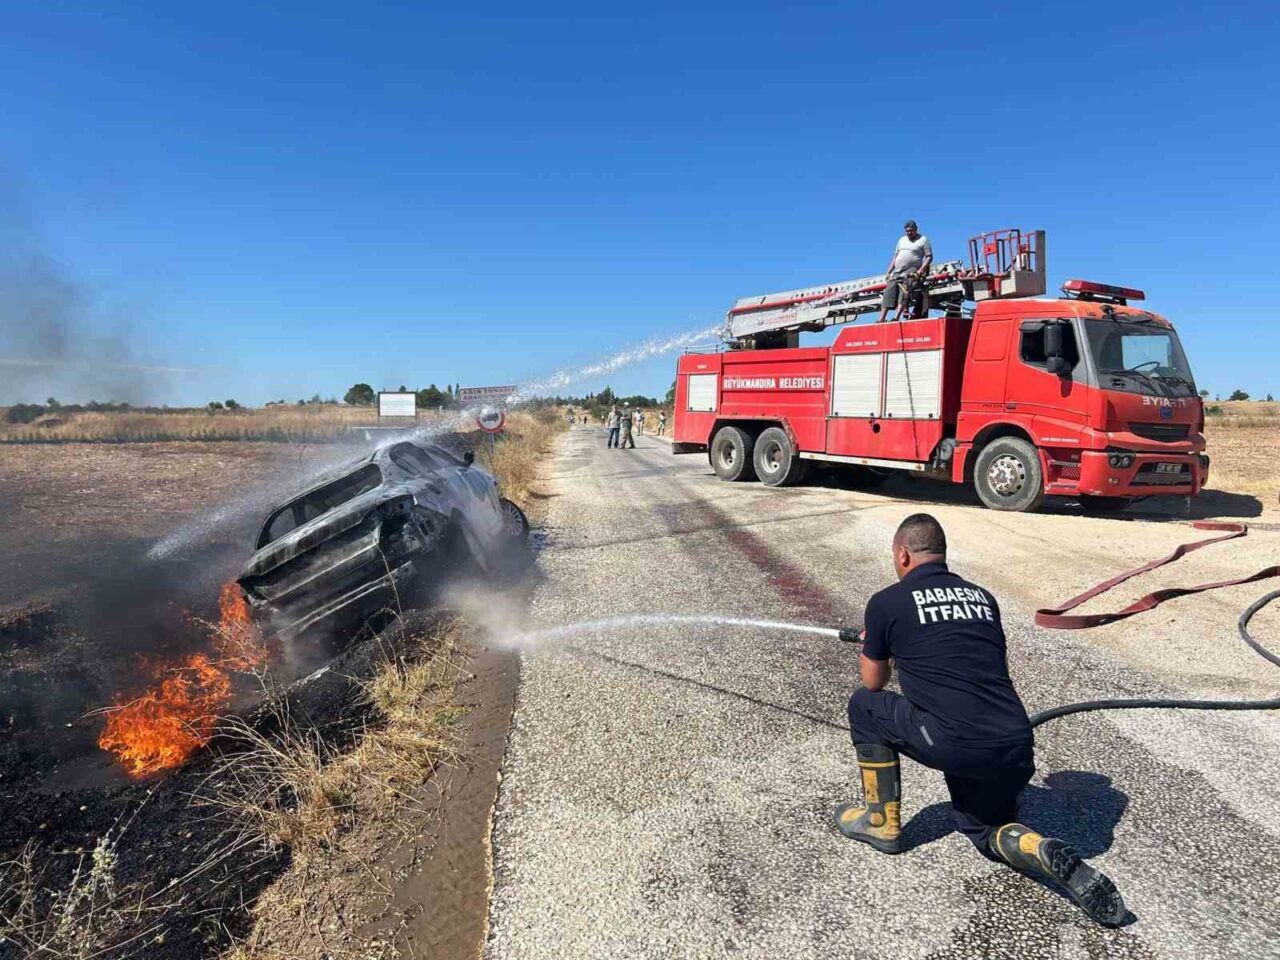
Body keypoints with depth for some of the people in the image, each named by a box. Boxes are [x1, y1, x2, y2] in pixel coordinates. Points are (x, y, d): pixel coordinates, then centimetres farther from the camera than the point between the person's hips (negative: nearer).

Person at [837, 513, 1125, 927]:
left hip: (957, 745, -6)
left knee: (865, 706, 18)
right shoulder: (982, 597, 16)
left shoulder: (888, 602, 1)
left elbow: (873, 682, 16)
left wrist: (874, 648, 38)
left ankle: (881, 820, 24)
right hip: (1015, 748, 6)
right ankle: (1048, 855, 0)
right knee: (985, 828, 31)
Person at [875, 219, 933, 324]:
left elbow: (929, 257, -1)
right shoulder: (902, 240, 21)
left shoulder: (923, 240, 4)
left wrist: (921, 269, -16)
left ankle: (896, 317, -38)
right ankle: (881, 319, -13)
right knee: (889, 293, -8)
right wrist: (888, 272, 13)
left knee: (904, 293, -25)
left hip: (911, 272, -6)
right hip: (896, 272, 6)